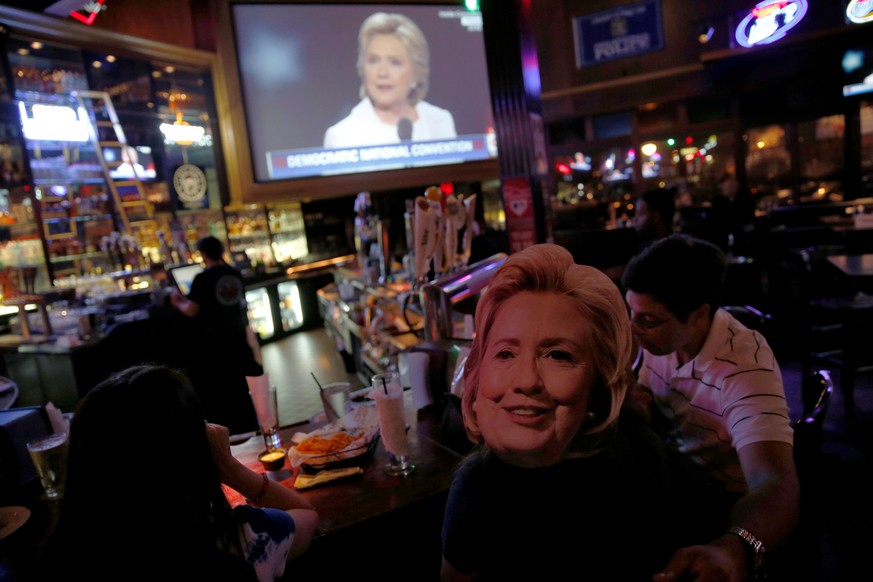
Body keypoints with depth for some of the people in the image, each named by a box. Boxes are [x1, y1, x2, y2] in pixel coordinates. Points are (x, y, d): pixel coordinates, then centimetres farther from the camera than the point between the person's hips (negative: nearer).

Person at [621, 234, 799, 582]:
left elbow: (777, 485, -42)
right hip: (671, 475, 7)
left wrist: (732, 550, -63)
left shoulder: (744, 367, -29)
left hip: (722, 504, -6)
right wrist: (626, 399, -15)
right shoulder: (663, 335, -8)